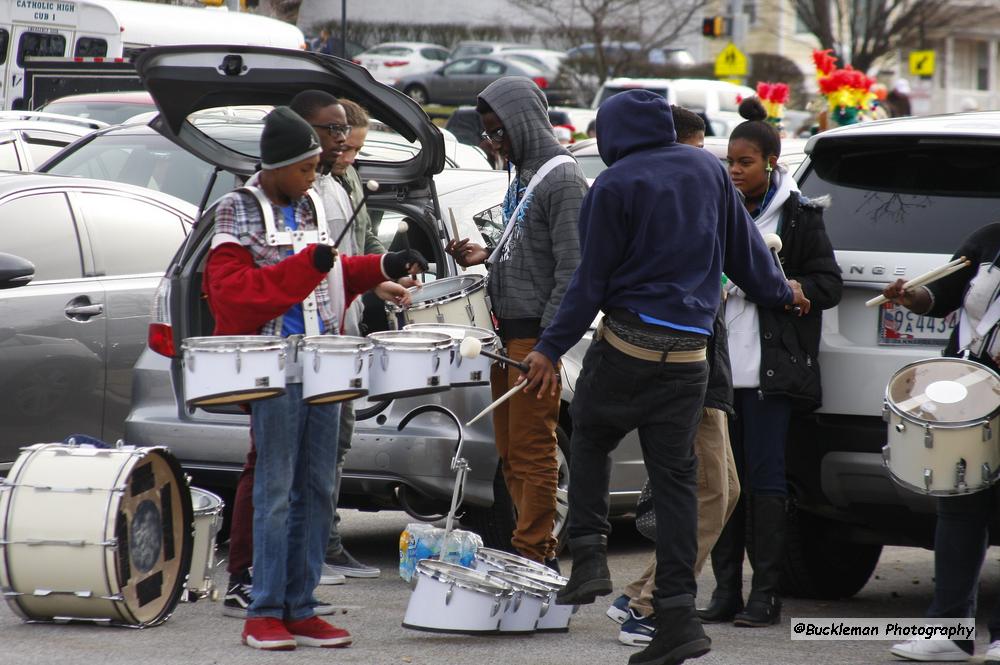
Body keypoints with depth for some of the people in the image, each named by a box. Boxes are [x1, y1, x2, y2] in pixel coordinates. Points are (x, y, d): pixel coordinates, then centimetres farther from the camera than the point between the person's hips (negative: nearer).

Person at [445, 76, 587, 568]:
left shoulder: (562, 179, -12)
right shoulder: (523, 175, 16)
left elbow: (572, 268, -16)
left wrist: (548, 342, -19)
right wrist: (486, 257, 8)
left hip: (537, 334, -10)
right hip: (508, 330, 10)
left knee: (532, 451, -7)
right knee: (511, 453, 11)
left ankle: (533, 553, -4)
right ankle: (541, 547, 17)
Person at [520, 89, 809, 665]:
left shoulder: (614, 186, -8)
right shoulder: (708, 169, 7)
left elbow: (592, 281, -8)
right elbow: (744, 247, 16)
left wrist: (552, 349, -2)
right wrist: (780, 292, 34)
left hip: (627, 344, -4)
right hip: (689, 352, 4)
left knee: (591, 440, 19)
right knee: (675, 474, 5)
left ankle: (590, 554, 4)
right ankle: (678, 613, 1)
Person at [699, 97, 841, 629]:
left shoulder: (798, 216, 1)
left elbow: (829, 285, -1)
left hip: (769, 370, -4)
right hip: (719, 365, 4)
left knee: (764, 477, -4)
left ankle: (766, 594, 0)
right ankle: (726, 591, 10)